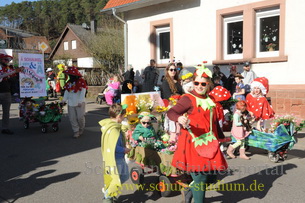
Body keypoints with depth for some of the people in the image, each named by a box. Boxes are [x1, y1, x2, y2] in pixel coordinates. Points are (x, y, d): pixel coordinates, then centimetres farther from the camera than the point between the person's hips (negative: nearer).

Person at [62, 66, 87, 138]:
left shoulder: (81, 81, -7)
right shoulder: (68, 83, 12)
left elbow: (83, 92, -13)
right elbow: (66, 92, 11)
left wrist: (80, 101, -19)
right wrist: (64, 99, -2)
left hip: (79, 103, -5)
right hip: (71, 103, 5)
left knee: (80, 117, -2)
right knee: (72, 118, 3)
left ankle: (81, 129, 23)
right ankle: (76, 131, 14)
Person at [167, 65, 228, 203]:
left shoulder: (210, 100, 12)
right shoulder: (188, 99, -10)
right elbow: (170, 112, -22)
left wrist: (221, 137, 32)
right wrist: (179, 118, -43)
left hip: (209, 143, 7)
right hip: (193, 143, -7)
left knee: (211, 176, 12)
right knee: (200, 176, -5)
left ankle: (190, 190, 37)